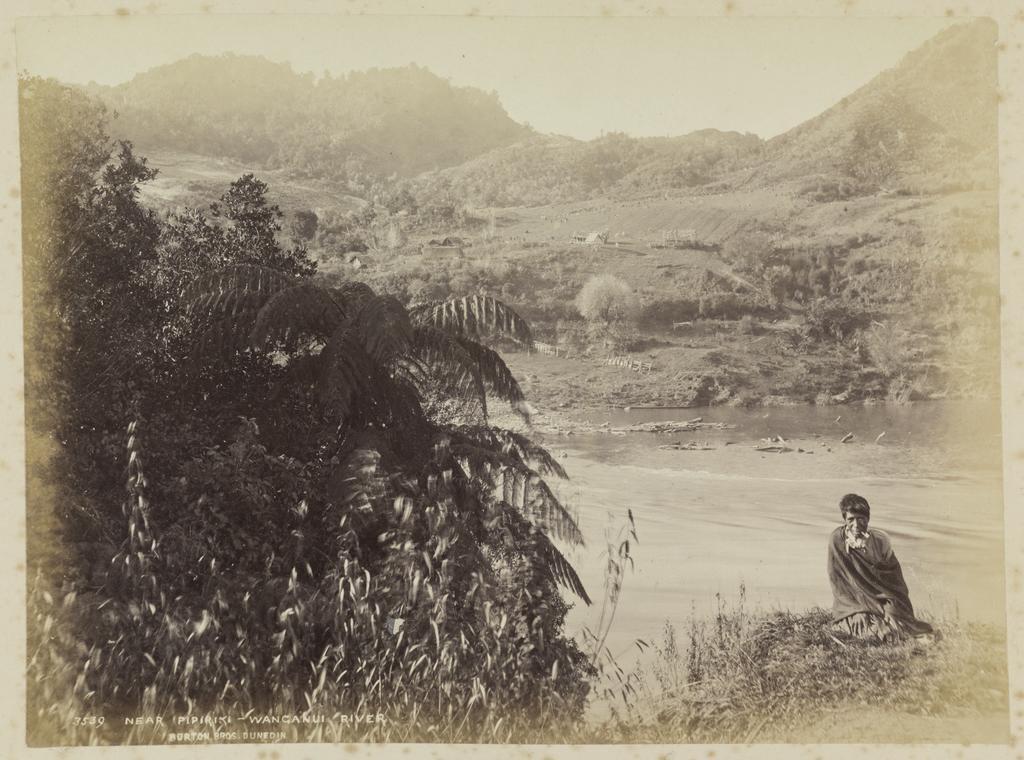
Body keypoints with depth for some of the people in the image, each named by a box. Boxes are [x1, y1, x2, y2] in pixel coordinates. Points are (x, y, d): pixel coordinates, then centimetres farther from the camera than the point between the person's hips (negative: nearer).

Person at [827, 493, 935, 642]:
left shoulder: (880, 540, -7)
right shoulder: (837, 540, -12)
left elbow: (895, 580, -2)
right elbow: (838, 582, -7)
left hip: (882, 598, 2)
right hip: (853, 603, -2)